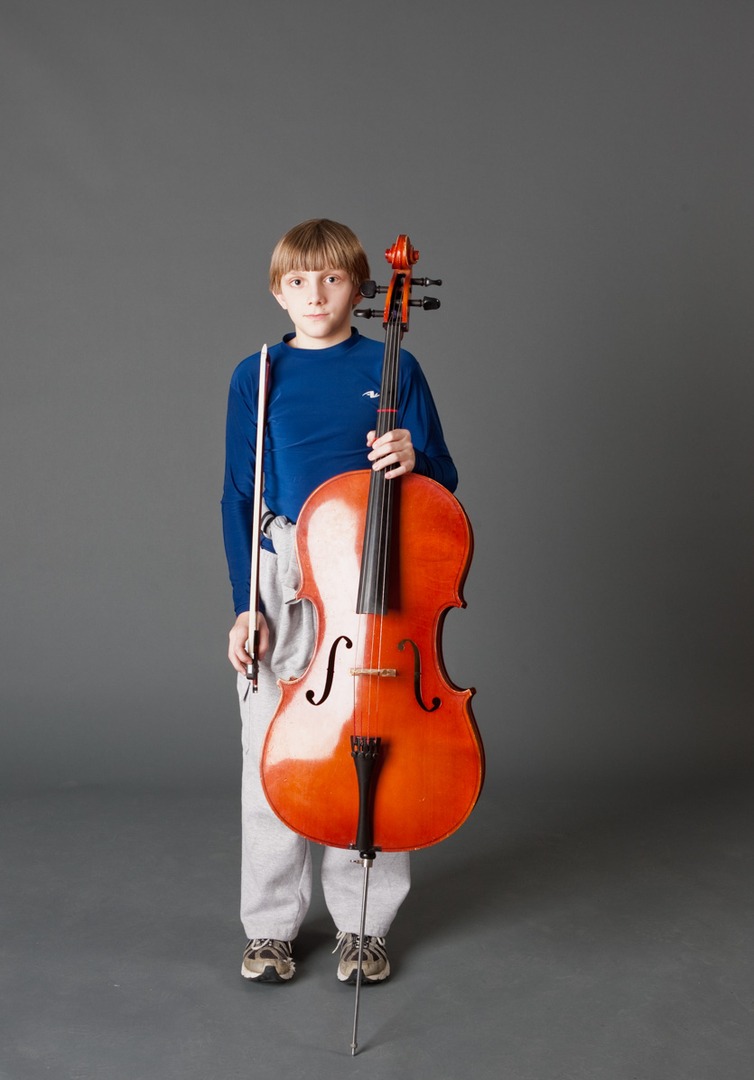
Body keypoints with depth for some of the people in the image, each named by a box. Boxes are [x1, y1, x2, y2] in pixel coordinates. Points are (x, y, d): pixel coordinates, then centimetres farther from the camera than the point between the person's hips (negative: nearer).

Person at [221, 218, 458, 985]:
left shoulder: (393, 368, 3)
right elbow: (240, 497, 5)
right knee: (273, 749, 5)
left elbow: (442, 482, 6)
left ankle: (363, 923, 24)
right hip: (282, 583, 1)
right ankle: (272, 922, 23)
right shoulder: (256, 376, 5)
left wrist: (412, 459, -18)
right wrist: (244, 603, -2)